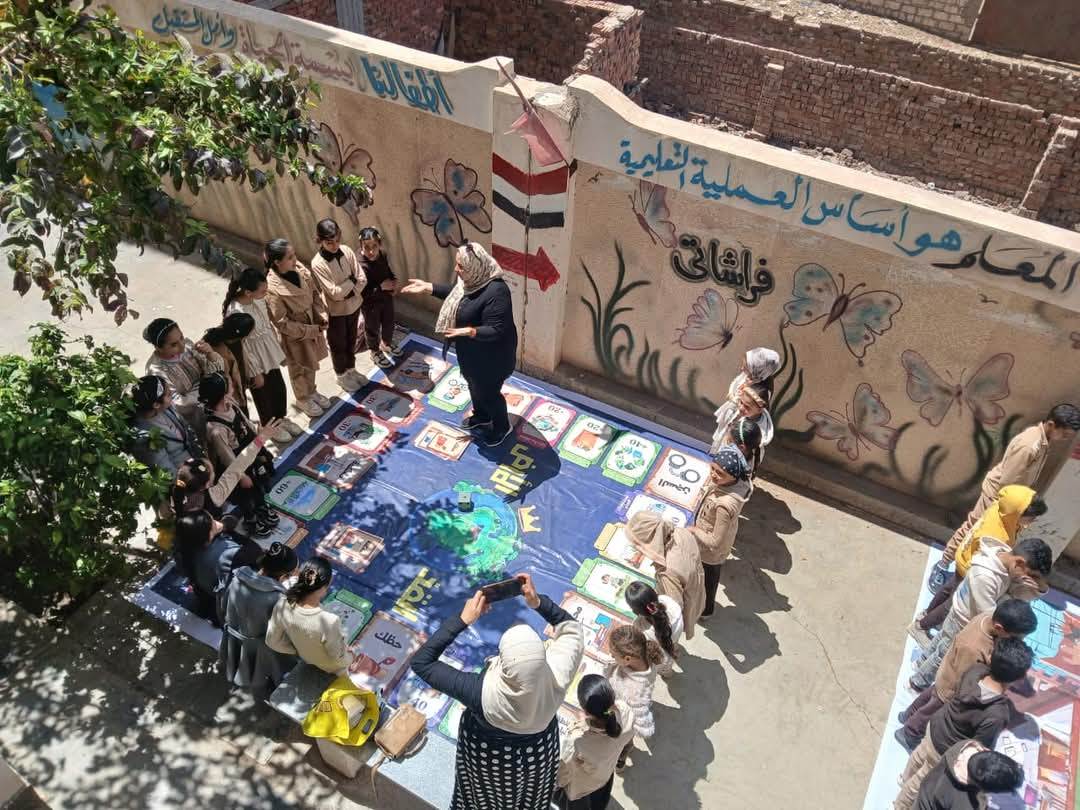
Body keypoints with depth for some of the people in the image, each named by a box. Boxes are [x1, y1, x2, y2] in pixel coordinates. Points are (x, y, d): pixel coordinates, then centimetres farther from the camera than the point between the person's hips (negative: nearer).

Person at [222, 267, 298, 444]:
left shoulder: (258, 299, -12)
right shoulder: (235, 312, -33)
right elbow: (242, 347, -23)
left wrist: (277, 348, 15)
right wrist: (256, 373, -15)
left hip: (269, 353, 7)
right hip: (254, 361, -7)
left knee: (279, 387, 23)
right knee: (263, 395, 17)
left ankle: (281, 419, 49)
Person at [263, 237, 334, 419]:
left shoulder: (299, 268, -14)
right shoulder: (272, 289, -33)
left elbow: (315, 293, 0)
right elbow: (282, 323, -26)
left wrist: (322, 316, -12)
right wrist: (312, 330, -22)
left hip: (312, 326, 6)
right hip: (293, 335, -6)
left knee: (311, 363, 28)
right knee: (298, 369, 21)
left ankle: (311, 391, 54)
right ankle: (302, 399, 47)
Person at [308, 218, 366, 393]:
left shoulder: (346, 250, -11)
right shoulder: (317, 264, -25)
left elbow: (362, 280, -9)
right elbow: (334, 293, -26)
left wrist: (347, 291, -21)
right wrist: (351, 280, -17)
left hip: (353, 306, 5)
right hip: (335, 311, -5)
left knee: (351, 341, 24)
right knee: (338, 346, 16)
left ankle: (351, 370, 47)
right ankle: (341, 376, 38)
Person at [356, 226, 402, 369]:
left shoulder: (382, 254, -14)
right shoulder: (360, 265, -34)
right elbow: (361, 292, -31)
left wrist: (394, 280, -10)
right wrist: (381, 286, -31)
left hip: (386, 297, 6)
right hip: (370, 304, -6)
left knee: (389, 322, 28)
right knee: (373, 328, 19)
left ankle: (387, 342, 58)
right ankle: (375, 352, 46)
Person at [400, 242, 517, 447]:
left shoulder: (496, 292, -35)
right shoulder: (471, 280, -7)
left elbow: (496, 330, -34)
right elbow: (455, 294, 14)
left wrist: (469, 331, -46)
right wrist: (428, 287, 9)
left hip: (490, 357, -9)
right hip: (470, 351, 9)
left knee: (488, 392, 13)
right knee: (474, 386, 29)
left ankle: (501, 427, 39)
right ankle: (481, 416, 55)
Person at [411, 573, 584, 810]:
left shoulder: (482, 693, -45)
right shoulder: (556, 679, -38)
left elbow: (421, 662, -36)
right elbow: (572, 629, -18)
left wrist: (463, 620, -38)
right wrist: (538, 602, -30)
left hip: (490, 756, -2)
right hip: (538, 750, 2)